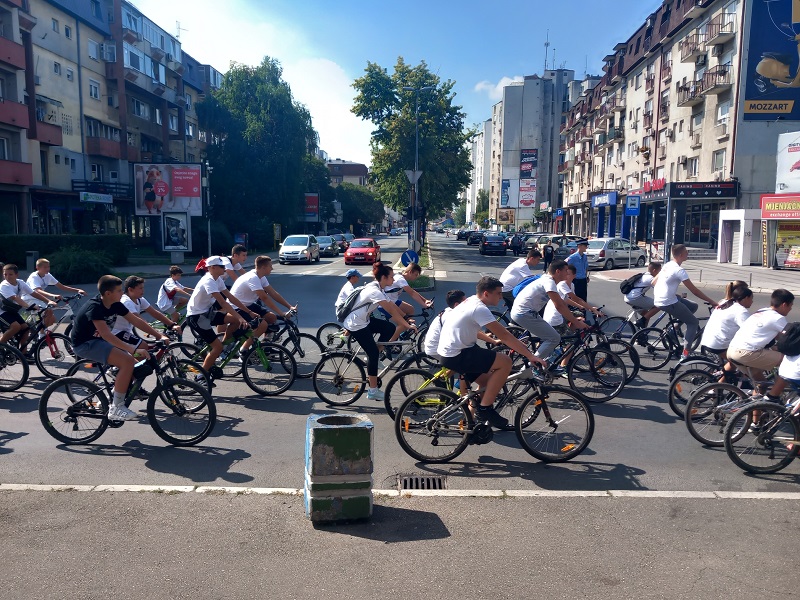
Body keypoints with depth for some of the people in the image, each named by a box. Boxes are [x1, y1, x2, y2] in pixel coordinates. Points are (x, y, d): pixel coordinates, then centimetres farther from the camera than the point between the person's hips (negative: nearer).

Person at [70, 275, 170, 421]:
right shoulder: (94, 307, -25)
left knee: (134, 365, -2)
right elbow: (106, 334, -35)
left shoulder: (115, 305, -1)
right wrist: (133, 350, -41)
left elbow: (136, 321, 3)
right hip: (84, 344, -9)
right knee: (127, 362, -25)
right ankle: (116, 409, -16)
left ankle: (109, 402, 14)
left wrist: (160, 336, -4)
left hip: (97, 341, 9)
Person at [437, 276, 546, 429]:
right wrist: (530, 356, -19)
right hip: (456, 356, -10)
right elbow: (505, 336, -21)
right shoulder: (479, 308, -18)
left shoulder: (471, 301, 12)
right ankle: (484, 408, -7)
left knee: (491, 383, 17)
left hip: (448, 353, 10)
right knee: (505, 362, -14)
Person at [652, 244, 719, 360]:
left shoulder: (667, 265, 11)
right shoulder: (679, 270, -16)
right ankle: (685, 355, 0)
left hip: (658, 300, 8)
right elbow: (694, 291, -15)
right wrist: (712, 302, -10)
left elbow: (653, 282, 17)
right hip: (668, 303, -8)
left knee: (693, 307, 21)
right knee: (693, 322, 4)